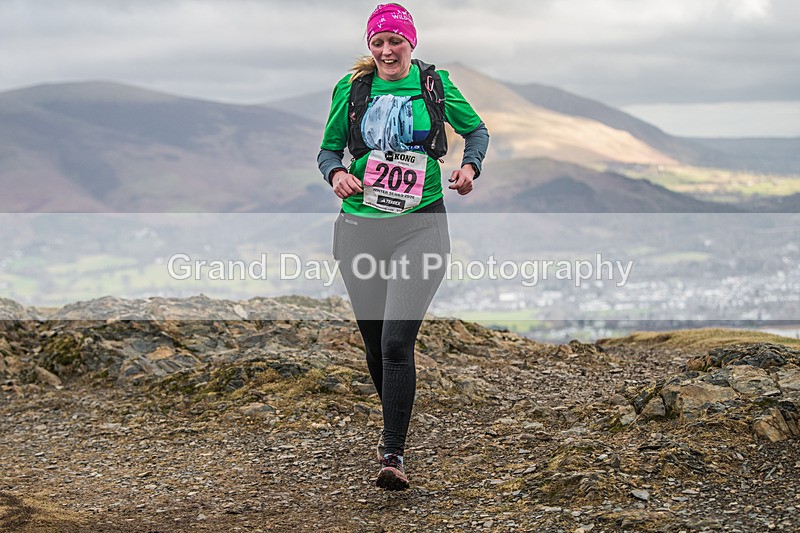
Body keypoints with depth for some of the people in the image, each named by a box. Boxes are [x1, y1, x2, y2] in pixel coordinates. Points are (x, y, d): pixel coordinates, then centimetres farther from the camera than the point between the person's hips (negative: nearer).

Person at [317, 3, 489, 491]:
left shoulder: (435, 84, 4)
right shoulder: (351, 89, 6)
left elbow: (476, 129, 18)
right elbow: (329, 148, 13)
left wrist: (471, 165, -1)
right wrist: (336, 173, -9)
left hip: (420, 226, -3)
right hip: (361, 226, 3)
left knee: (397, 342, -16)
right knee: (374, 340, 12)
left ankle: (393, 455, -12)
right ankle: (395, 425, 37)